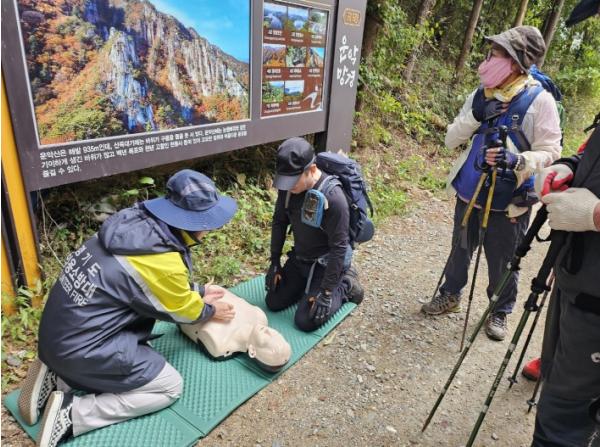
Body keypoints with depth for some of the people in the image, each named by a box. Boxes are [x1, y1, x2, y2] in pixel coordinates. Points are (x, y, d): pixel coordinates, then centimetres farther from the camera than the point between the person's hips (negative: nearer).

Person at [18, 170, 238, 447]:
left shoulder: (138, 219, -4)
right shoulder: (162, 261, -27)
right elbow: (183, 310, -6)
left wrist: (199, 291, 20)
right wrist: (211, 311, 13)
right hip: (81, 347, -8)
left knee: (143, 354, 25)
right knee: (170, 386, 4)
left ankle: (58, 378, 14)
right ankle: (71, 413, -3)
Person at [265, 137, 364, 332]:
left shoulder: (333, 197, -32)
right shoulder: (288, 186, -12)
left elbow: (339, 247, -26)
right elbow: (279, 222, 3)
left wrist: (326, 291, -22)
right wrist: (274, 263, 4)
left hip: (325, 263, -6)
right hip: (299, 258, 6)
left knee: (305, 321, -10)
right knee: (273, 303, 8)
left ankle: (345, 285, 10)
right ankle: (308, 284, 26)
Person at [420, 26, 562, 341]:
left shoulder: (540, 100, -11)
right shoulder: (479, 95, 2)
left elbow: (549, 152, -12)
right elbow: (451, 140, 1)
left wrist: (516, 160, -31)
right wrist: (474, 116, -15)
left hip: (509, 200, -4)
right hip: (469, 192, 4)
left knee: (502, 263, 11)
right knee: (460, 251, 20)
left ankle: (500, 311, 35)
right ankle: (450, 296, 43)